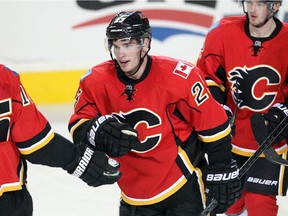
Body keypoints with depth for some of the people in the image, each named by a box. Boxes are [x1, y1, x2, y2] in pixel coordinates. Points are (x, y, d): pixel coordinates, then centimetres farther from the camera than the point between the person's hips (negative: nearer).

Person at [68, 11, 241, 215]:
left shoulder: (179, 76, -17)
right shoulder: (96, 81, -8)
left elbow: (213, 125, -10)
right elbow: (78, 127, -3)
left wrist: (223, 173, -8)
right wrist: (98, 130, -25)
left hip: (184, 182, -3)